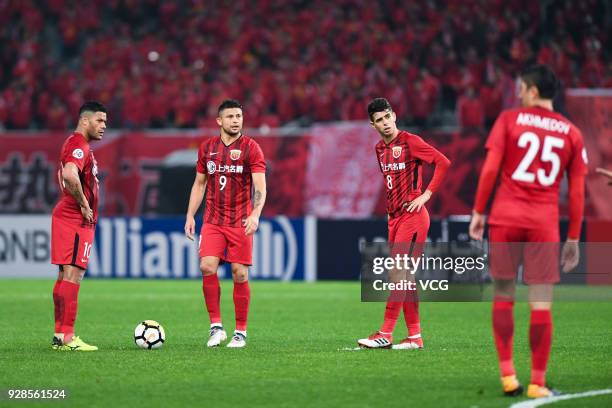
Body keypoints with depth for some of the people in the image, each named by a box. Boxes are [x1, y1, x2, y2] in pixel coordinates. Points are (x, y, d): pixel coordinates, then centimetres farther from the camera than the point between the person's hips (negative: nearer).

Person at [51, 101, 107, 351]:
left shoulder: (75, 144, 19)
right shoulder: (79, 145, -15)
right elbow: (70, 175, -32)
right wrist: (84, 205, -21)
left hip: (67, 216, 11)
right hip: (76, 220, -11)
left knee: (65, 276, 11)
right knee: (73, 274, -12)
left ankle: (60, 335, 14)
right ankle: (67, 337, -15)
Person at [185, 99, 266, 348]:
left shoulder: (250, 148, -4)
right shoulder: (207, 148, 9)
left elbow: (260, 186, -12)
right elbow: (199, 183, 17)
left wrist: (255, 214, -27)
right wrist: (190, 216, 10)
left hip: (241, 222, -3)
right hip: (212, 221, 3)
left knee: (240, 274, -2)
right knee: (207, 267, -13)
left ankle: (241, 332, 8)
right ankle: (216, 326, -4)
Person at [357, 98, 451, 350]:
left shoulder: (410, 142, -10)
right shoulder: (380, 149, 14)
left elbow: (443, 162, -16)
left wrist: (426, 194, -16)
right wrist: (390, 209, 17)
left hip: (412, 215, -9)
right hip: (394, 217, 9)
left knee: (398, 274, -12)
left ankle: (386, 334, -13)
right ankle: (414, 336, 11)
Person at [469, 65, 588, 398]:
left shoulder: (509, 120, 2)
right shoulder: (571, 132, 8)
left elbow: (490, 169, -5)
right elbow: (577, 190, 7)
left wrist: (478, 212, 2)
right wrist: (573, 239, 12)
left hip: (506, 215, -1)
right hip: (545, 221, 1)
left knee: (503, 296, 10)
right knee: (541, 304, 1)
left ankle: (507, 375, 6)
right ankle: (537, 383, 0)